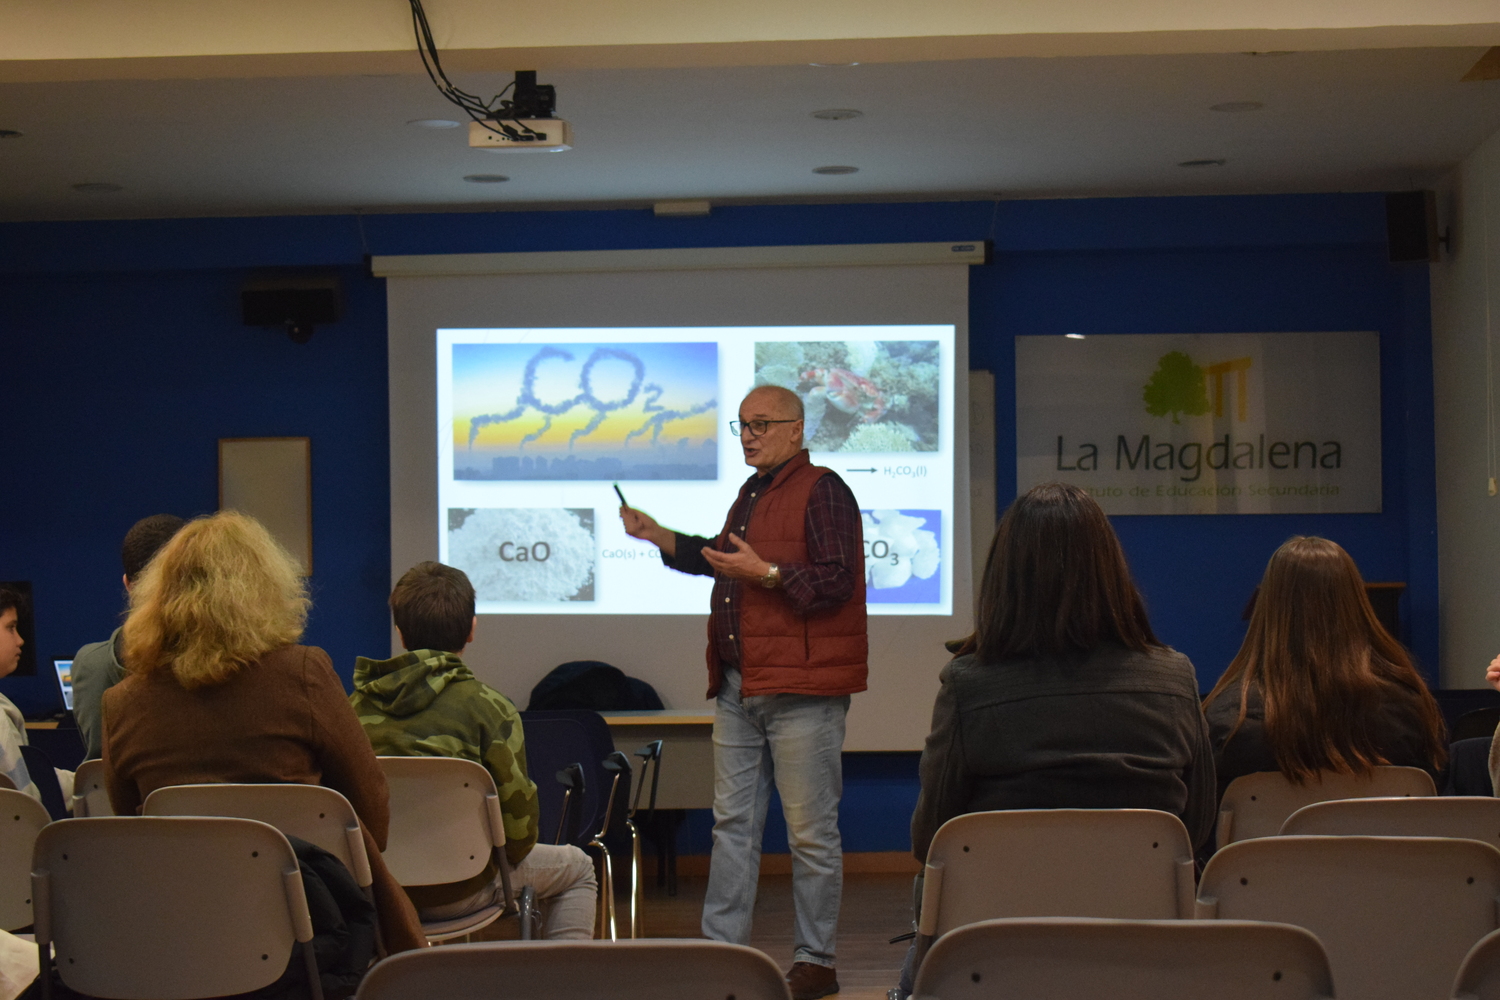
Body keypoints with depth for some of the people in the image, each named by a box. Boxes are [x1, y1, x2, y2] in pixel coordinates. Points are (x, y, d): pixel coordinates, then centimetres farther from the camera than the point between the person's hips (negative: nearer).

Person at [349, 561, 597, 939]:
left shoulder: (356, 705, 0)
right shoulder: (488, 707, -13)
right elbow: (516, 806, -11)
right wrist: (509, 854, 10)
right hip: (454, 891, -5)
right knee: (576, 869, 19)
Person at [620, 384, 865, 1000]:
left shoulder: (822, 491, -9)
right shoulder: (753, 494, 19)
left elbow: (836, 580, -17)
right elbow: (724, 560, 32)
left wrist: (766, 572, -23)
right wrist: (657, 537, 23)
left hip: (802, 687, -9)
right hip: (739, 687, 9)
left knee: (810, 831, -2)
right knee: (732, 822, 10)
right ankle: (721, 949, 16)